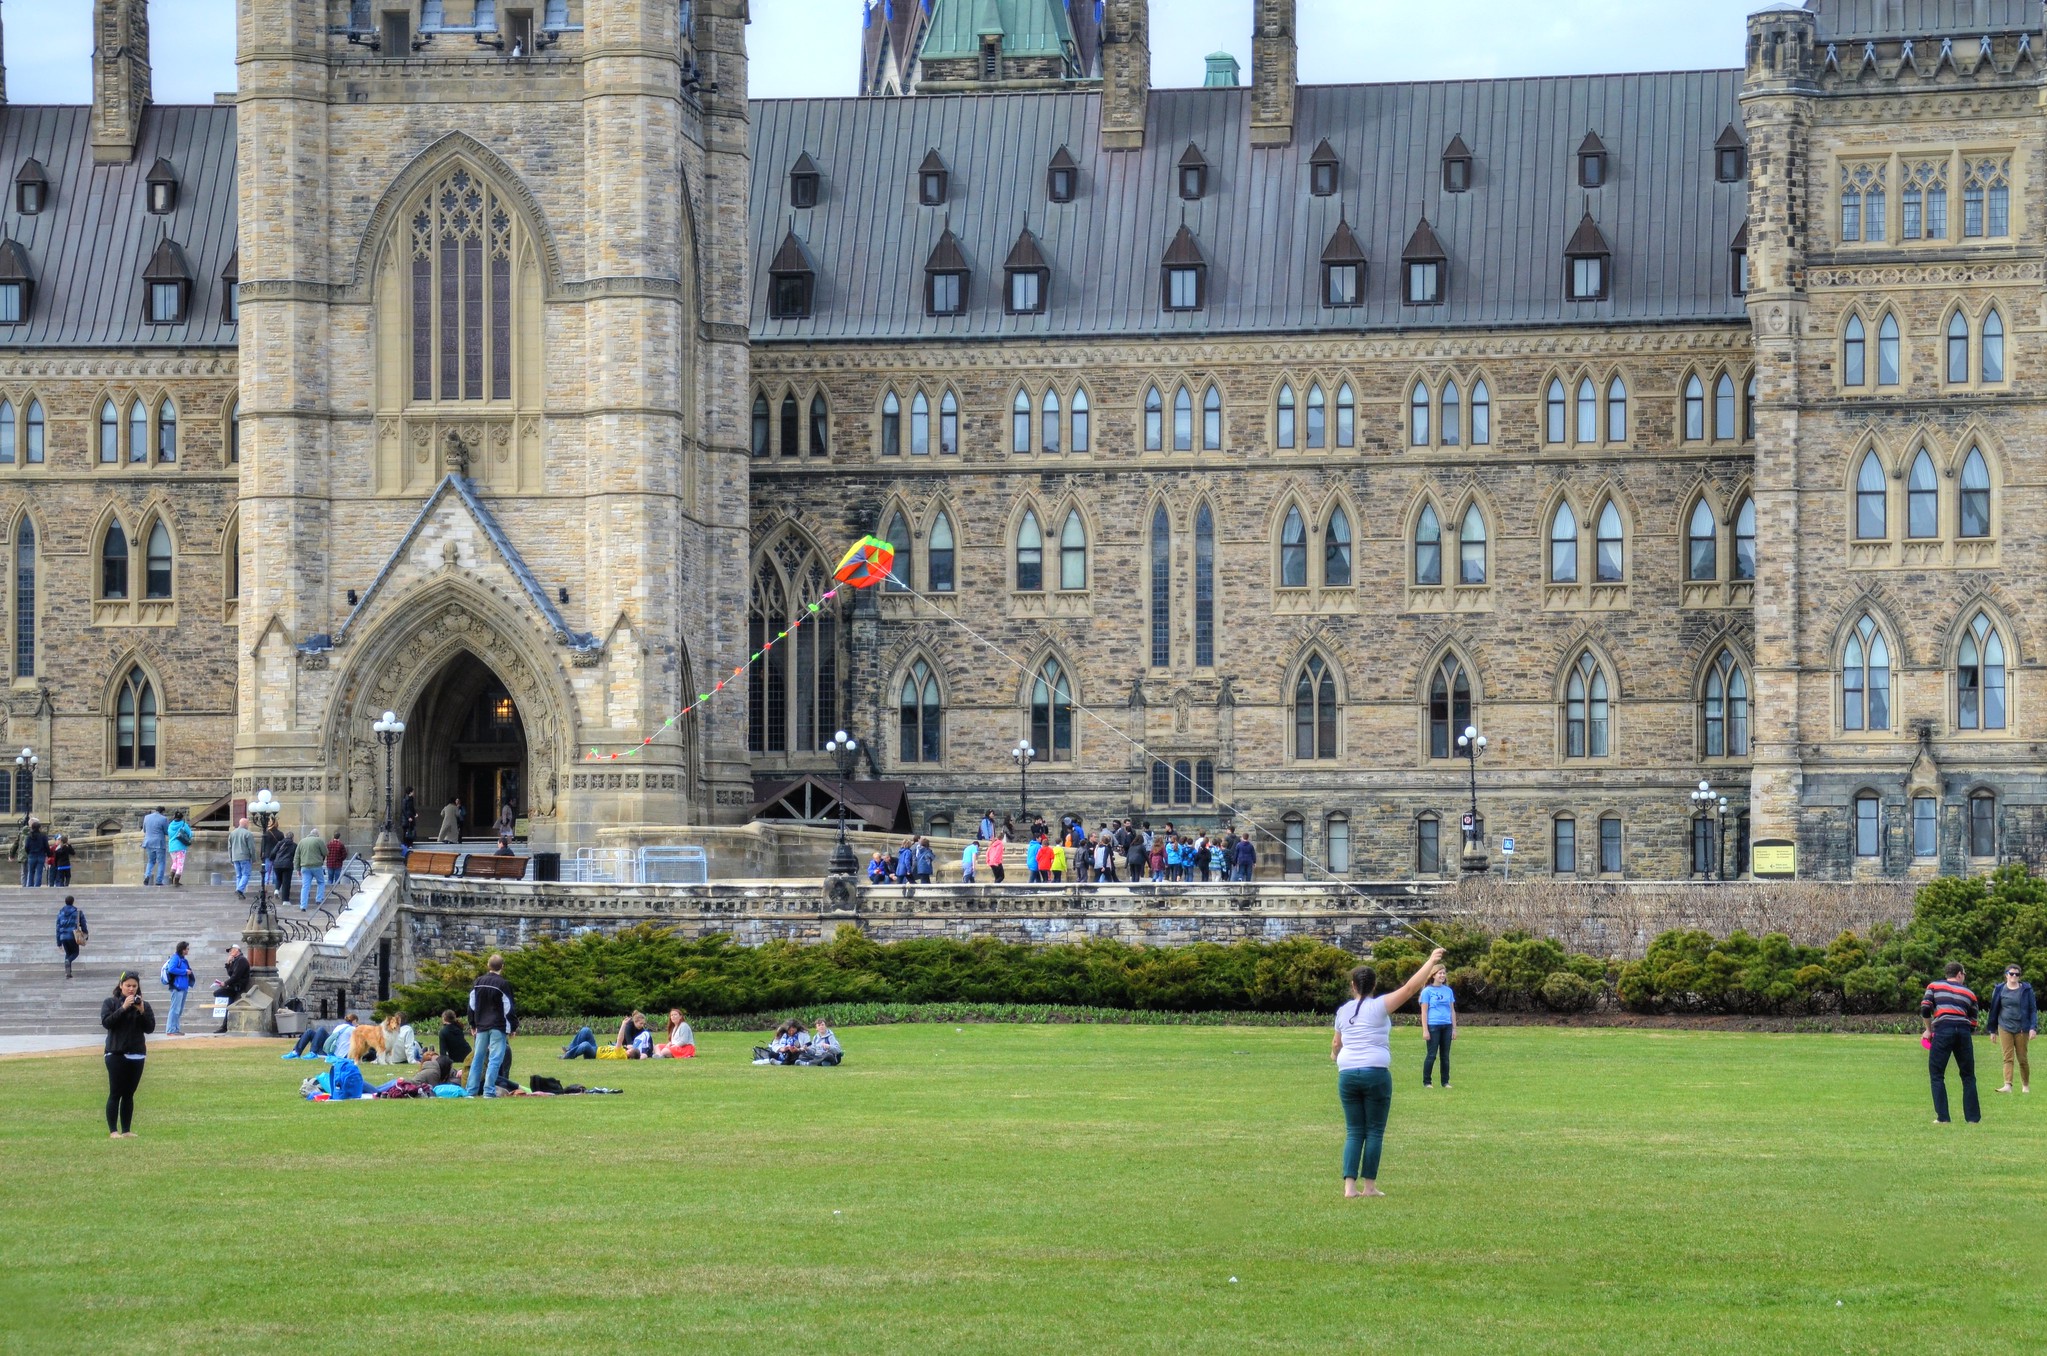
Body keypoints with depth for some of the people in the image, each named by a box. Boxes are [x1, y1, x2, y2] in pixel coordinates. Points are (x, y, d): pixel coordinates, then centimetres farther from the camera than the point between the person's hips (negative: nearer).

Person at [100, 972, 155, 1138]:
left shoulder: (144, 1005, 8)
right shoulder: (110, 1003, 1)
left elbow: (150, 1028, 1)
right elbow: (106, 1022, -14)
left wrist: (142, 1011, -14)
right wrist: (123, 1008, -21)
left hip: (137, 1055, 3)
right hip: (116, 1054, -3)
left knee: (129, 1094, 7)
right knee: (115, 1093, -4)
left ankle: (126, 1130, 10)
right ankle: (113, 1131, -4)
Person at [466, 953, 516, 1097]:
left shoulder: (478, 982, 7)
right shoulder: (502, 984, -9)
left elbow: (472, 1005, 12)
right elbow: (508, 1009, -9)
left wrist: (473, 1024, 20)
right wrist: (513, 1027, -1)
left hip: (482, 1026, 5)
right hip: (498, 1026, -5)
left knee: (478, 1058, 11)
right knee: (495, 1059, -6)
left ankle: (472, 1090, 10)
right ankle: (489, 1090, -14)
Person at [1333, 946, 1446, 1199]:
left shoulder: (1343, 1011, 10)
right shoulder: (1379, 1007, -3)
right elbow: (1410, 988, -8)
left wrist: (1334, 1054, 49)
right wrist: (1431, 961, -1)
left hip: (1347, 1073, 4)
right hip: (1375, 1073, -4)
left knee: (1354, 1132, 8)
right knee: (1374, 1131, 4)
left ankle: (1350, 1184, -2)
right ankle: (1369, 1185, 3)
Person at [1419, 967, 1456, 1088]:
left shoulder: (1448, 991, 11)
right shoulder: (1427, 991, -2)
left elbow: (1452, 1010, 16)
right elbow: (1424, 1011, -4)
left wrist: (1454, 1028, 13)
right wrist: (1425, 1030, -10)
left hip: (1446, 1026, 4)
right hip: (1433, 1026, -4)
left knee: (1445, 1055, 8)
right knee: (1432, 1055, -3)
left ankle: (1445, 1082, 15)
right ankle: (1426, 1082, 5)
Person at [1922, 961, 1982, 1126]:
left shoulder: (1934, 986, 15)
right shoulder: (1969, 993, 20)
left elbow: (1925, 1009, 3)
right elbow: (1973, 1024, 17)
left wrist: (1928, 1030, 15)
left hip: (1942, 1030, -2)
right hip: (1964, 1031, 2)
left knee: (1937, 1075, 5)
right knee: (1968, 1076, 12)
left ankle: (1942, 1117, -2)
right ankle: (1973, 1117, 10)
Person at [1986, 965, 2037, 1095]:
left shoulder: (2026, 990, 3)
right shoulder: (2000, 990, 5)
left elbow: (2033, 1010, 5)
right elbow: (1994, 1010, 12)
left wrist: (2033, 1028, -6)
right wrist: (1992, 1030, 14)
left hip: (2021, 1029, 0)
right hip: (2005, 1028, 0)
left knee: (2022, 1059, 5)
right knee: (2008, 1058, -9)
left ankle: (2026, 1086, 18)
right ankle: (2007, 1085, -19)